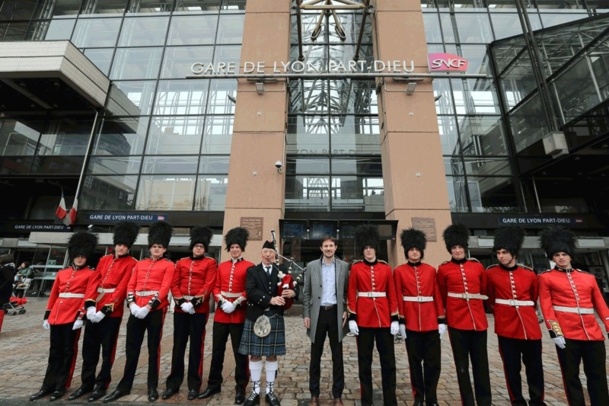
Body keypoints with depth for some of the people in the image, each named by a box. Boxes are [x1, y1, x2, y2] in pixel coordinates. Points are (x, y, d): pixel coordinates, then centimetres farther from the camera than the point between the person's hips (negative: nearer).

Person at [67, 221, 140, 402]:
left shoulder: (131, 263, -7)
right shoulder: (104, 259, 12)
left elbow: (122, 289, -13)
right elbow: (94, 282, 6)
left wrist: (106, 309, -17)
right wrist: (90, 305, -7)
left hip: (112, 311, -5)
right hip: (94, 309, 6)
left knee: (107, 350, 6)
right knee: (89, 348, 15)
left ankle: (101, 385, 21)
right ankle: (87, 383, 31)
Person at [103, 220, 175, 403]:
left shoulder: (168, 265, -1)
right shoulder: (140, 263, 14)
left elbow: (164, 288, -11)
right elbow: (130, 285, 9)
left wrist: (148, 307, -18)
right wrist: (132, 304, -7)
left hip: (155, 309, -4)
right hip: (137, 309, 4)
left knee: (153, 349, 6)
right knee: (131, 348, 12)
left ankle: (152, 387, 21)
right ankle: (124, 386, 29)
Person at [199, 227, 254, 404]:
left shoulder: (249, 266, -4)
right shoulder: (222, 266, 10)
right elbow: (216, 287, 7)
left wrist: (236, 303, -17)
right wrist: (222, 301, -10)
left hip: (239, 314, -4)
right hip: (221, 313, 4)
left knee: (240, 352, 6)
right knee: (217, 350, 15)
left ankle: (240, 388, 22)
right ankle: (214, 385, 32)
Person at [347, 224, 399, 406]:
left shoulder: (386, 268, 3)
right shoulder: (356, 268, -2)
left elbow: (392, 294, 5)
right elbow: (351, 294, -2)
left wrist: (394, 319, 1)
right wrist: (352, 318, -7)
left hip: (384, 319, 2)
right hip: (363, 319, -1)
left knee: (388, 360, 11)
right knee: (364, 361, 10)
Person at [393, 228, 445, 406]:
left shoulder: (431, 270, 5)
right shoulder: (399, 271, -2)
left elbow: (438, 296, 6)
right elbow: (398, 298, -3)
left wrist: (441, 320, 2)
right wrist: (400, 321, -6)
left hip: (431, 322, 2)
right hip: (411, 322, -2)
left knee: (433, 362, 8)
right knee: (415, 362, 10)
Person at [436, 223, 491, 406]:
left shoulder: (478, 266, 4)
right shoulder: (443, 269, -4)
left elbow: (485, 291, 17)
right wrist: (444, 316, 10)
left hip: (479, 320, 3)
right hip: (457, 321, -2)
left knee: (481, 363, 13)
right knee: (462, 365, 8)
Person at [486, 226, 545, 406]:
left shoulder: (529, 274, 0)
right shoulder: (491, 273, -7)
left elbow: (534, 297, 18)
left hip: (530, 326, 2)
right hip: (506, 327, -2)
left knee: (535, 367, 14)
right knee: (512, 368, 8)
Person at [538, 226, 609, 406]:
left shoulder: (588, 278, 12)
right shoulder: (546, 278, -1)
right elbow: (546, 307, -6)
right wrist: (555, 332, -12)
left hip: (594, 334, 4)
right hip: (566, 335, -4)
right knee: (571, 377, 7)